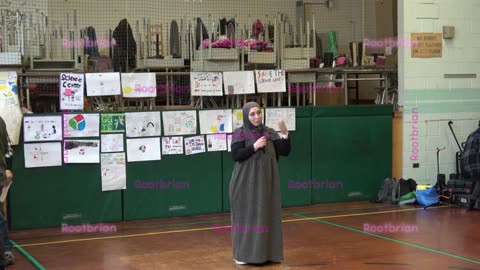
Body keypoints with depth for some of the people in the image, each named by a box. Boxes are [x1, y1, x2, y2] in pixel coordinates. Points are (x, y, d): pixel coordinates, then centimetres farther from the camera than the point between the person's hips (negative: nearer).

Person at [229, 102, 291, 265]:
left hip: (267, 183, 4)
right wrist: (254, 146, -19)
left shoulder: (269, 133, 6)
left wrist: (285, 134, -14)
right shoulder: (239, 134, -5)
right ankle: (242, 254, 9)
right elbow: (236, 155, -15)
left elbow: (285, 152, 0)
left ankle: (267, 252, 16)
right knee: (246, 216, 0)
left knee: (267, 215, 7)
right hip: (246, 183, -4)